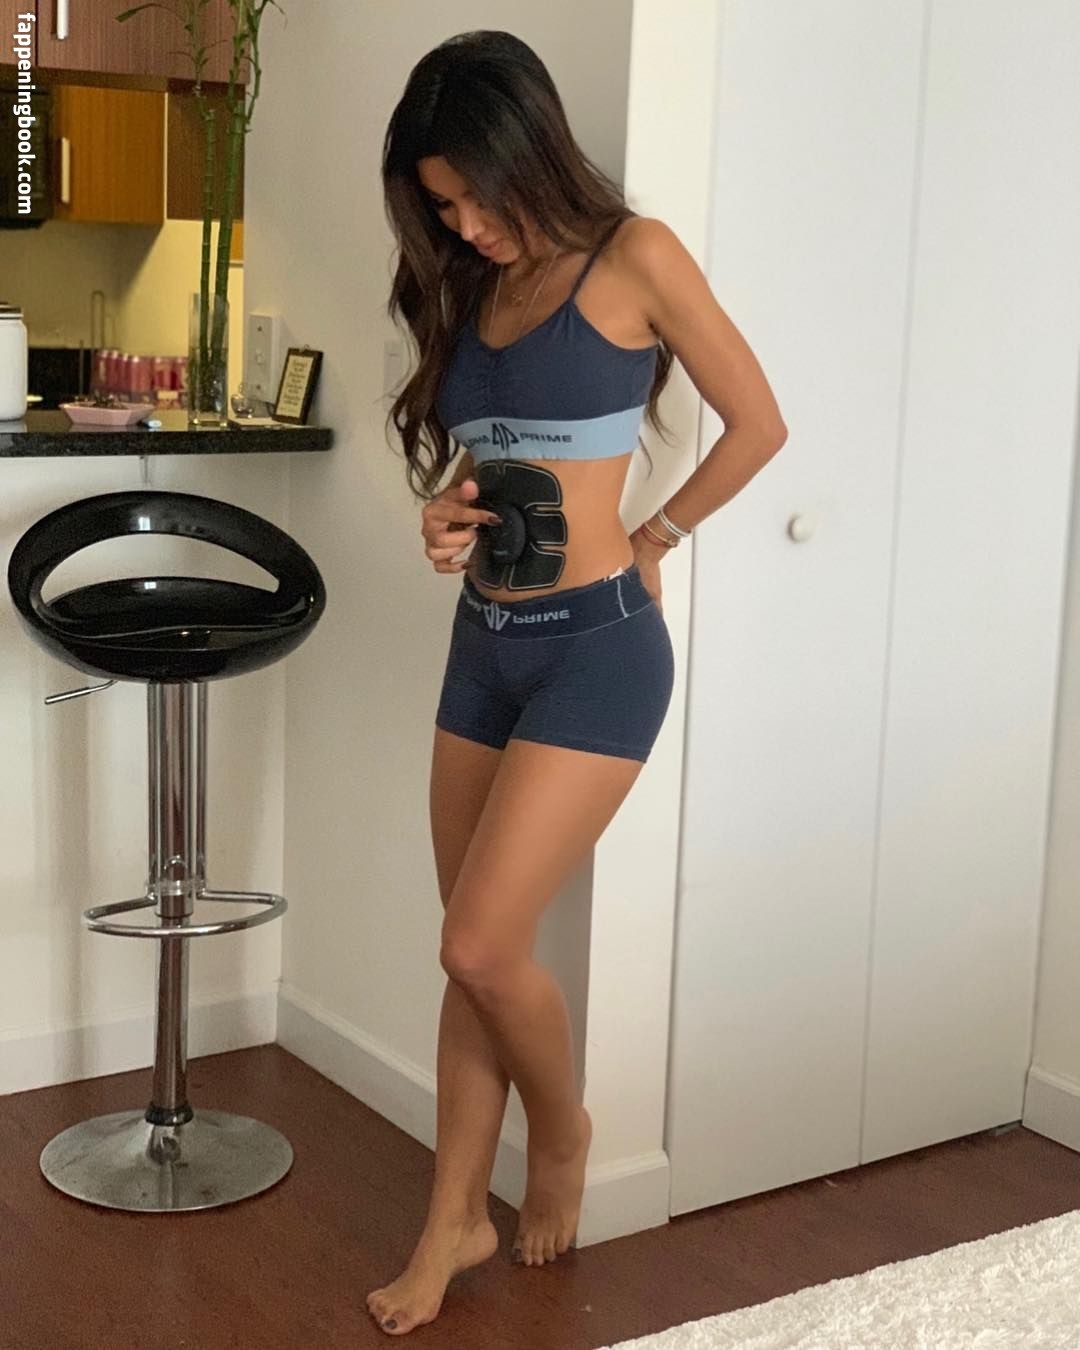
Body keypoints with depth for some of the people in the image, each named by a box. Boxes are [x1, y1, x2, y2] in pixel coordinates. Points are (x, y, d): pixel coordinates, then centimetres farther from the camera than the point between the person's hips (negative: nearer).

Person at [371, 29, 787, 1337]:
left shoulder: (633, 258, -8)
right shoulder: (470, 292, 12)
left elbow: (757, 426, -1)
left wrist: (650, 541, 7)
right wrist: (442, 517, 0)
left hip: (594, 645, -7)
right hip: (483, 639, 7)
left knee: (482, 947, -9)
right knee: (473, 953, 10)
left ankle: (563, 1133, 21)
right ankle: (455, 1221, 22)